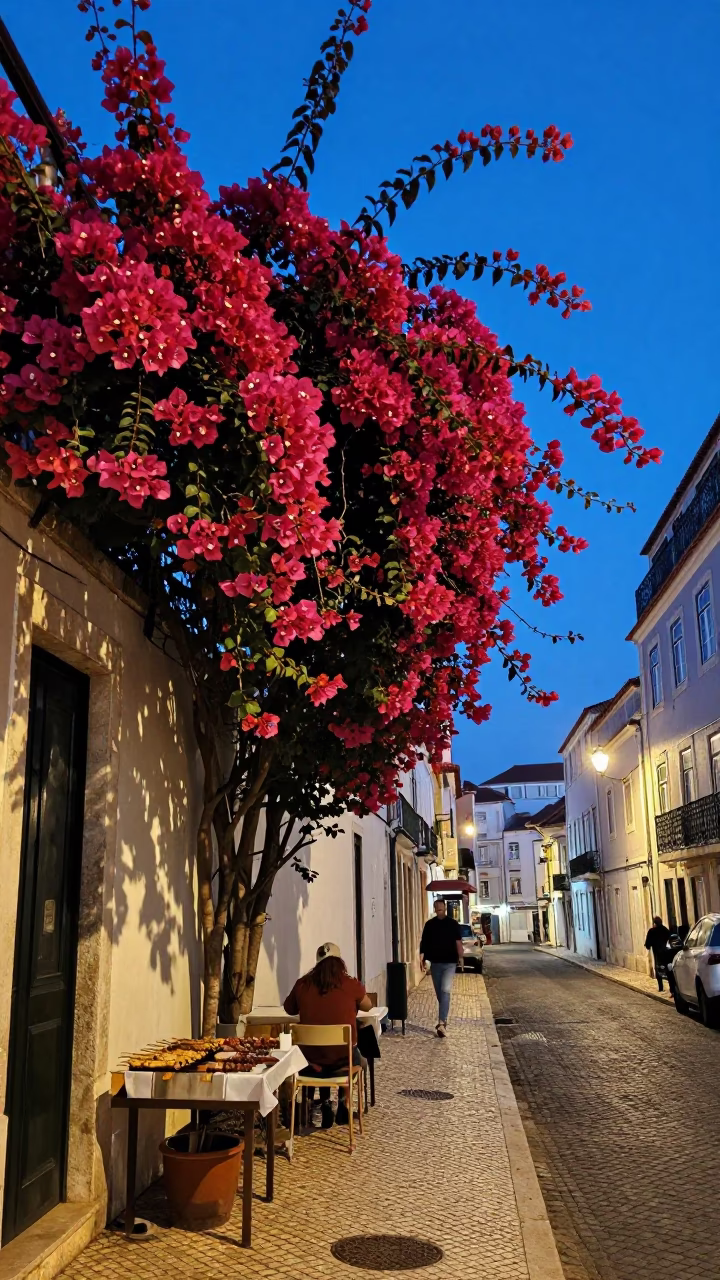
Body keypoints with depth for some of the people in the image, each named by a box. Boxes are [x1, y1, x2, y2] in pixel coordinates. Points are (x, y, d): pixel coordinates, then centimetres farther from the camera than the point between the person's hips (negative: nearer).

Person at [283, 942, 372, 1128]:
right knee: (359, 1060, 33)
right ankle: (342, 1103, 27)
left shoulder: (302, 984, -5)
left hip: (311, 1058, 1)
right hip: (343, 1057, -1)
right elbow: (368, 1006, 11)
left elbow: (289, 1009, 14)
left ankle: (325, 1105, 27)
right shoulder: (350, 984, -9)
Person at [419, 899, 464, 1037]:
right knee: (439, 993, 11)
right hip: (435, 962, 3)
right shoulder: (429, 924, 4)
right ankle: (443, 1020, 26)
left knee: (445, 991, -15)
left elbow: (458, 942, -3)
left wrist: (460, 957, -12)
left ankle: (441, 1023, -19)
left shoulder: (453, 923, -2)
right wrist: (422, 955, -6)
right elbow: (424, 941, 6)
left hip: (449, 962, -3)